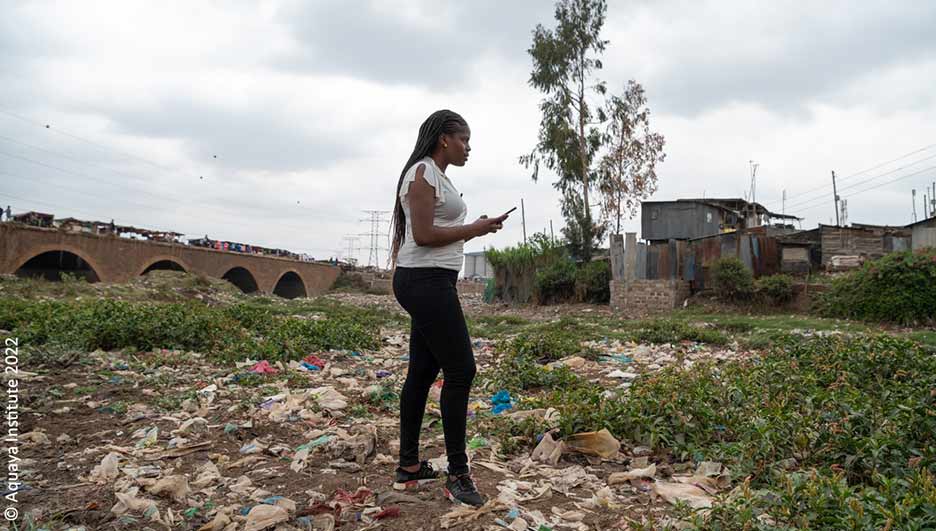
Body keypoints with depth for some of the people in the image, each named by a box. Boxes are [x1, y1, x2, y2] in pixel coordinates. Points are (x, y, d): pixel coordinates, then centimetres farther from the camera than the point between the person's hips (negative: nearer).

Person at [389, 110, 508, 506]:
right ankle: (457, 474, 3)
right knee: (460, 370, -7)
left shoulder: (437, 176, 19)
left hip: (431, 282, 10)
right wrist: (475, 228, -11)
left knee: (423, 371, 12)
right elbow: (423, 235, -18)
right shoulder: (423, 173, -11)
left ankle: (409, 466, 21)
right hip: (425, 281, -10)